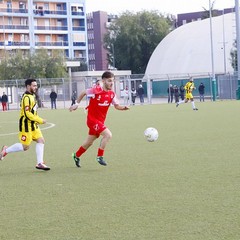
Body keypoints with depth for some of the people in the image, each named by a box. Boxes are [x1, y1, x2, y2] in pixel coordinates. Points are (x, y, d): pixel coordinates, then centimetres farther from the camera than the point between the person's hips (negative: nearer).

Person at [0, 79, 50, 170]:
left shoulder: (32, 96, 13)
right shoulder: (27, 98, -19)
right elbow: (27, 114, -24)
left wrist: (37, 120, 14)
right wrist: (40, 120, -20)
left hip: (33, 124, 10)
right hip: (26, 125, -10)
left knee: (41, 140, 1)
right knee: (25, 146, -3)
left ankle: (40, 163, 3)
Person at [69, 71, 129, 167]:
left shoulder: (112, 94, -1)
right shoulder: (96, 90, -17)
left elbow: (117, 106, 4)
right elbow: (83, 93, -2)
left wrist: (124, 108, -16)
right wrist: (76, 104, 4)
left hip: (101, 121, 7)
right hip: (92, 119, -7)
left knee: (89, 142, 18)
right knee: (108, 135, -22)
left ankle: (76, 156, 40)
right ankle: (100, 156, -9)